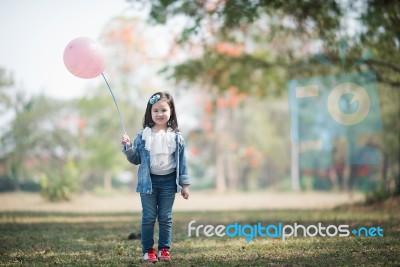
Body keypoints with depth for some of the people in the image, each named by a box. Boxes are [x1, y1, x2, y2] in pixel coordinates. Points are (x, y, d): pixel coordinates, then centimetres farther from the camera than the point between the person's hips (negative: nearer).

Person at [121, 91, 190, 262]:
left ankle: (164, 249, 16)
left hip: (168, 181, 1)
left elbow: (182, 161, 2)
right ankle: (148, 250, 10)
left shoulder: (176, 137, -1)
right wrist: (128, 148, -14)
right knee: (148, 218, 3)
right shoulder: (143, 136, -3)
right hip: (149, 181, 0)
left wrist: (184, 184, 0)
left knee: (165, 218, 7)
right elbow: (136, 159, 4)